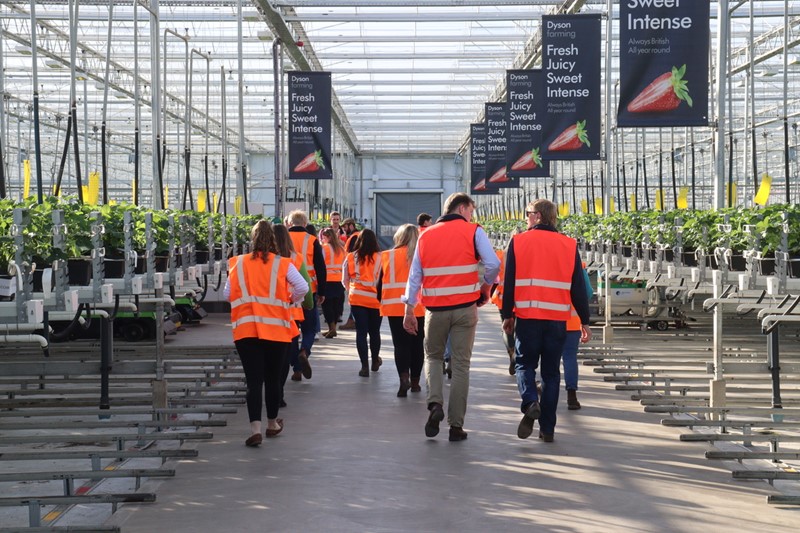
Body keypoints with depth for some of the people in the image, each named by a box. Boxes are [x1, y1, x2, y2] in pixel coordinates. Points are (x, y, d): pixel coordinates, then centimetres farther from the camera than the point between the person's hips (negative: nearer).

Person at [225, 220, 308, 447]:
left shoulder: (238, 264, 3)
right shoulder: (282, 264, -1)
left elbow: (227, 294, 4)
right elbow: (302, 288, -10)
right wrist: (290, 300, 9)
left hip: (245, 329, 0)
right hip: (276, 329, 0)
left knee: (253, 380, -2)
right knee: (273, 378, 15)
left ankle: (255, 428, -15)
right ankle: (272, 423, 29)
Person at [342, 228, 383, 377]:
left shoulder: (351, 257, -2)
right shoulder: (379, 258, -8)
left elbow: (345, 280, 9)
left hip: (357, 299, 0)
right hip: (375, 299, 0)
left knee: (361, 332, 3)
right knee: (374, 331, 15)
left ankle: (365, 366, -2)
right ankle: (375, 362, 32)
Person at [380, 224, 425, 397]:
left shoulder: (387, 256, -2)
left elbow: (380, 281, 4)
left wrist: (381, 300, 18)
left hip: (395, 307, -1)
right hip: (418, 307, 1)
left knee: (401, 344, 2)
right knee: (417, 343, 12)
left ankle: (404, 377, -18)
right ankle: (415, 381, 17)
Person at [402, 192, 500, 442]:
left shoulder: (426, 235, 9)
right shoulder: (473, 231, -1)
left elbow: (414, 275, 8)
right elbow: (493, 264, -13)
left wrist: (409, 310, 12)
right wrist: (485, 288, 5)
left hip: (435, 309, 2)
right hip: (465, 307, -2)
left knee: (433, 356, 21)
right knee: (461, 365, 6)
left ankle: (435, 404, -3)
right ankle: (456, 425, 7)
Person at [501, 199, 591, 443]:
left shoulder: (518, 242, -1)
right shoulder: (569, 245, 5)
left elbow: (509, 283, -1)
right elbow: (578, 288, 5)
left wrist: (507, 315, 8)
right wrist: (584, 321, 10)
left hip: (527, 317, -2)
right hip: (558, 319, 2)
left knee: (525, 364, 11)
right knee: (551, 372, 10)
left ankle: (530, 403, -17)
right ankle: (547, 428, 10)